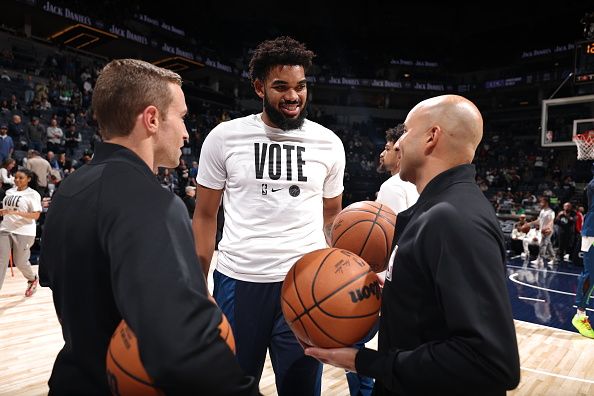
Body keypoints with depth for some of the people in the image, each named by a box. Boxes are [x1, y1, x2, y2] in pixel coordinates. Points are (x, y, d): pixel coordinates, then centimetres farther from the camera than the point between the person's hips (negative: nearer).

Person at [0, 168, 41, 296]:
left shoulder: (33, 194, -6)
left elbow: (36, 215, -13)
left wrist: (17, 212, -23)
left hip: (24, 232, -5)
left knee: (20, 262, 5)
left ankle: (33, 279, 35)